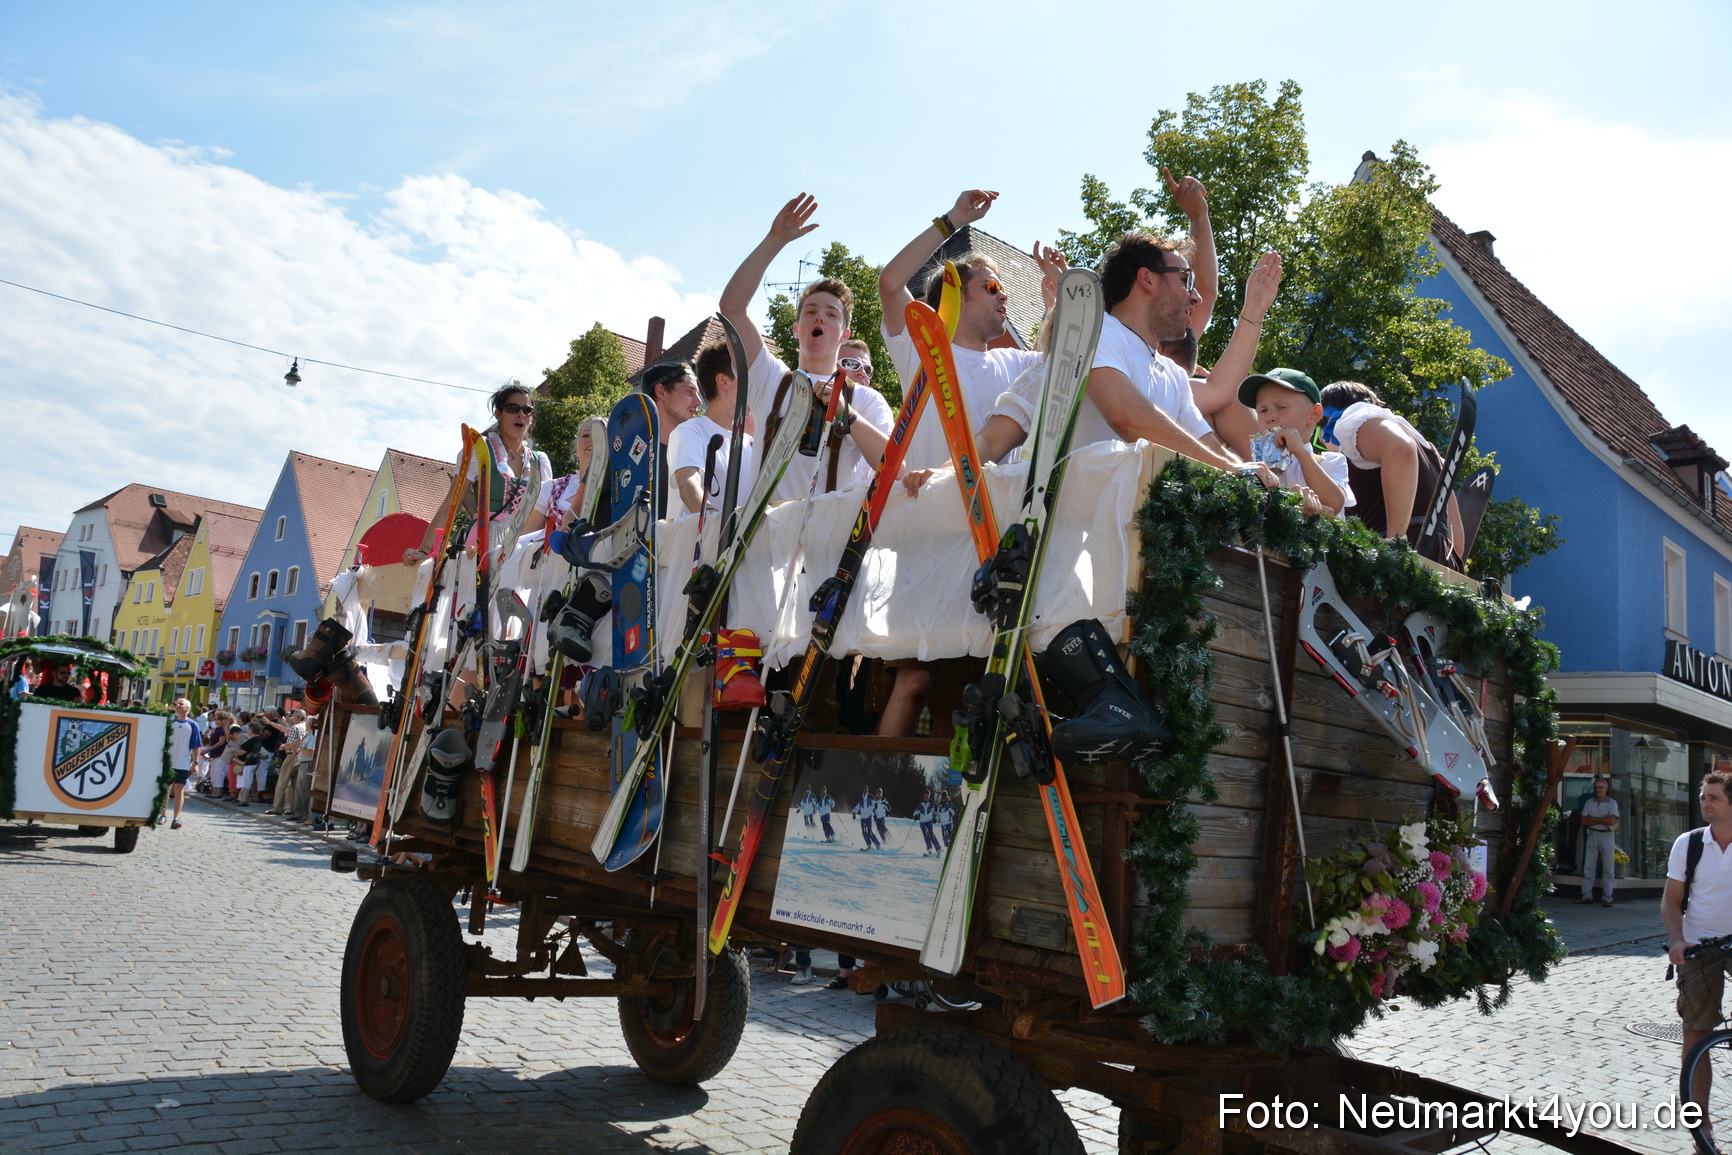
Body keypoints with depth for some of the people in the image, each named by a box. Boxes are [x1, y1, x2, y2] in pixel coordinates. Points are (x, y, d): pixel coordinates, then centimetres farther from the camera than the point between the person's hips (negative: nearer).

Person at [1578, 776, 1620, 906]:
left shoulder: (1612, 803, 2)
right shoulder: (1589, 803, 9)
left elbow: (1612, 821, -12)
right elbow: (1584, 821, 1)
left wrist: (1594, 819, -7)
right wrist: (1602, 820, -8)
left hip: (1607, 836, -2)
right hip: (1592, 835, 2)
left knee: (1608, 868, -1)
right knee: (1588, 867, 0)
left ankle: (1607, 897, 4)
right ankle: (1586, 896, 2)